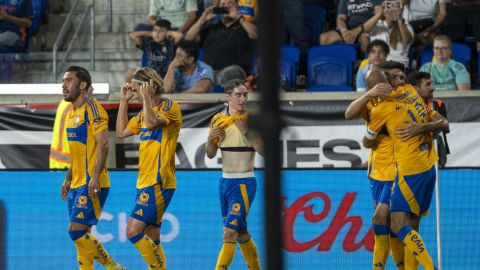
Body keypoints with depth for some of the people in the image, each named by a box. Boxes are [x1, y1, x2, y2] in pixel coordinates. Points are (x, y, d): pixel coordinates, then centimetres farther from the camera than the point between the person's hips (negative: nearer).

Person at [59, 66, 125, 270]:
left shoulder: (92, 108, -12)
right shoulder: (72, 113, 17)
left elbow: (103, 144, -20)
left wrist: (95, 176, -27)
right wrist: (68, 179, 24)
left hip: (92, 184, -9)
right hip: (78, 184, 9)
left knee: (77, 230, -13)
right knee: (81, 234, 7)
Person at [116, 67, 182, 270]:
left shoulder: (170, 108, -9)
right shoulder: (145, 112, 19)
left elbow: (152, 123, -28)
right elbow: (121, 132, 22)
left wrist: (146, 97, -18)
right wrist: (124, 101, 18)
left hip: (158, 183, -9)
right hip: (145, 183, 9)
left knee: (134, 231, -17)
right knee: (151, 238, 8)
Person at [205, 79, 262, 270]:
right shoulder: (219, 120, 7)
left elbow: (263, 150, -18)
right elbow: (210, 154, 13)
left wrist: (247, 132, -29)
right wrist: (210, 140, -7)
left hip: (243, 183, -7)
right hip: (225, 182, 7)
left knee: (229, 234, -13)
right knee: (241, 233, 17)